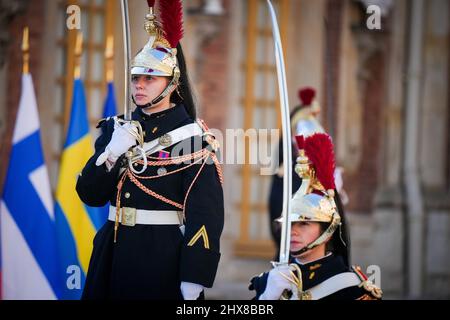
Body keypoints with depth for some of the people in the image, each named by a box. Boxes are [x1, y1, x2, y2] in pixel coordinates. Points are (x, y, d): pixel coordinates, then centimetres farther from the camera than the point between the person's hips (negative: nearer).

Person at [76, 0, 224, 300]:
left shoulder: (193, 137, -8)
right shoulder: (116, 129, 9)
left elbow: (205, 215, -13)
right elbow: (90, 194, 6)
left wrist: (193, 280, -20)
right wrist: (111, 152, -12)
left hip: (165, 260, -5)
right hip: (115, 253, 5)